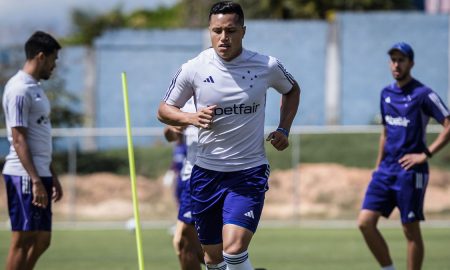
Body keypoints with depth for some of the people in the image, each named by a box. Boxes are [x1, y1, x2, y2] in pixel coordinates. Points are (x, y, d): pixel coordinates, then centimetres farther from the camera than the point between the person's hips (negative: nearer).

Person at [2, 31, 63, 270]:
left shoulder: (34, 88, 18)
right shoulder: (19, 90, -12)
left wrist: (52, 177, 23)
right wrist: (36, 181, -22)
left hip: (39, 174, 10)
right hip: (24, 177, -10)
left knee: (41, 241, 10)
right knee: (22, 240, -6)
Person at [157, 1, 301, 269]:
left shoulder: (267, 66, -5)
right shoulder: (193, 69, -6)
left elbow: (292, 90, 18)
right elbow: (164, 110, 5)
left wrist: (284, 130, 3)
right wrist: (192, 118, -15)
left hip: (250, 171, -2)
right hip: (207, 172, 2)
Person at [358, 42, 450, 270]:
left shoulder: (423, 95, -8)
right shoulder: (386, 93, 13)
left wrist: (425, 155, -16)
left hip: (410, 172, -6)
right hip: (386, 171, 6)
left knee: (411, 230, -2)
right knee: (365, 222, -5)